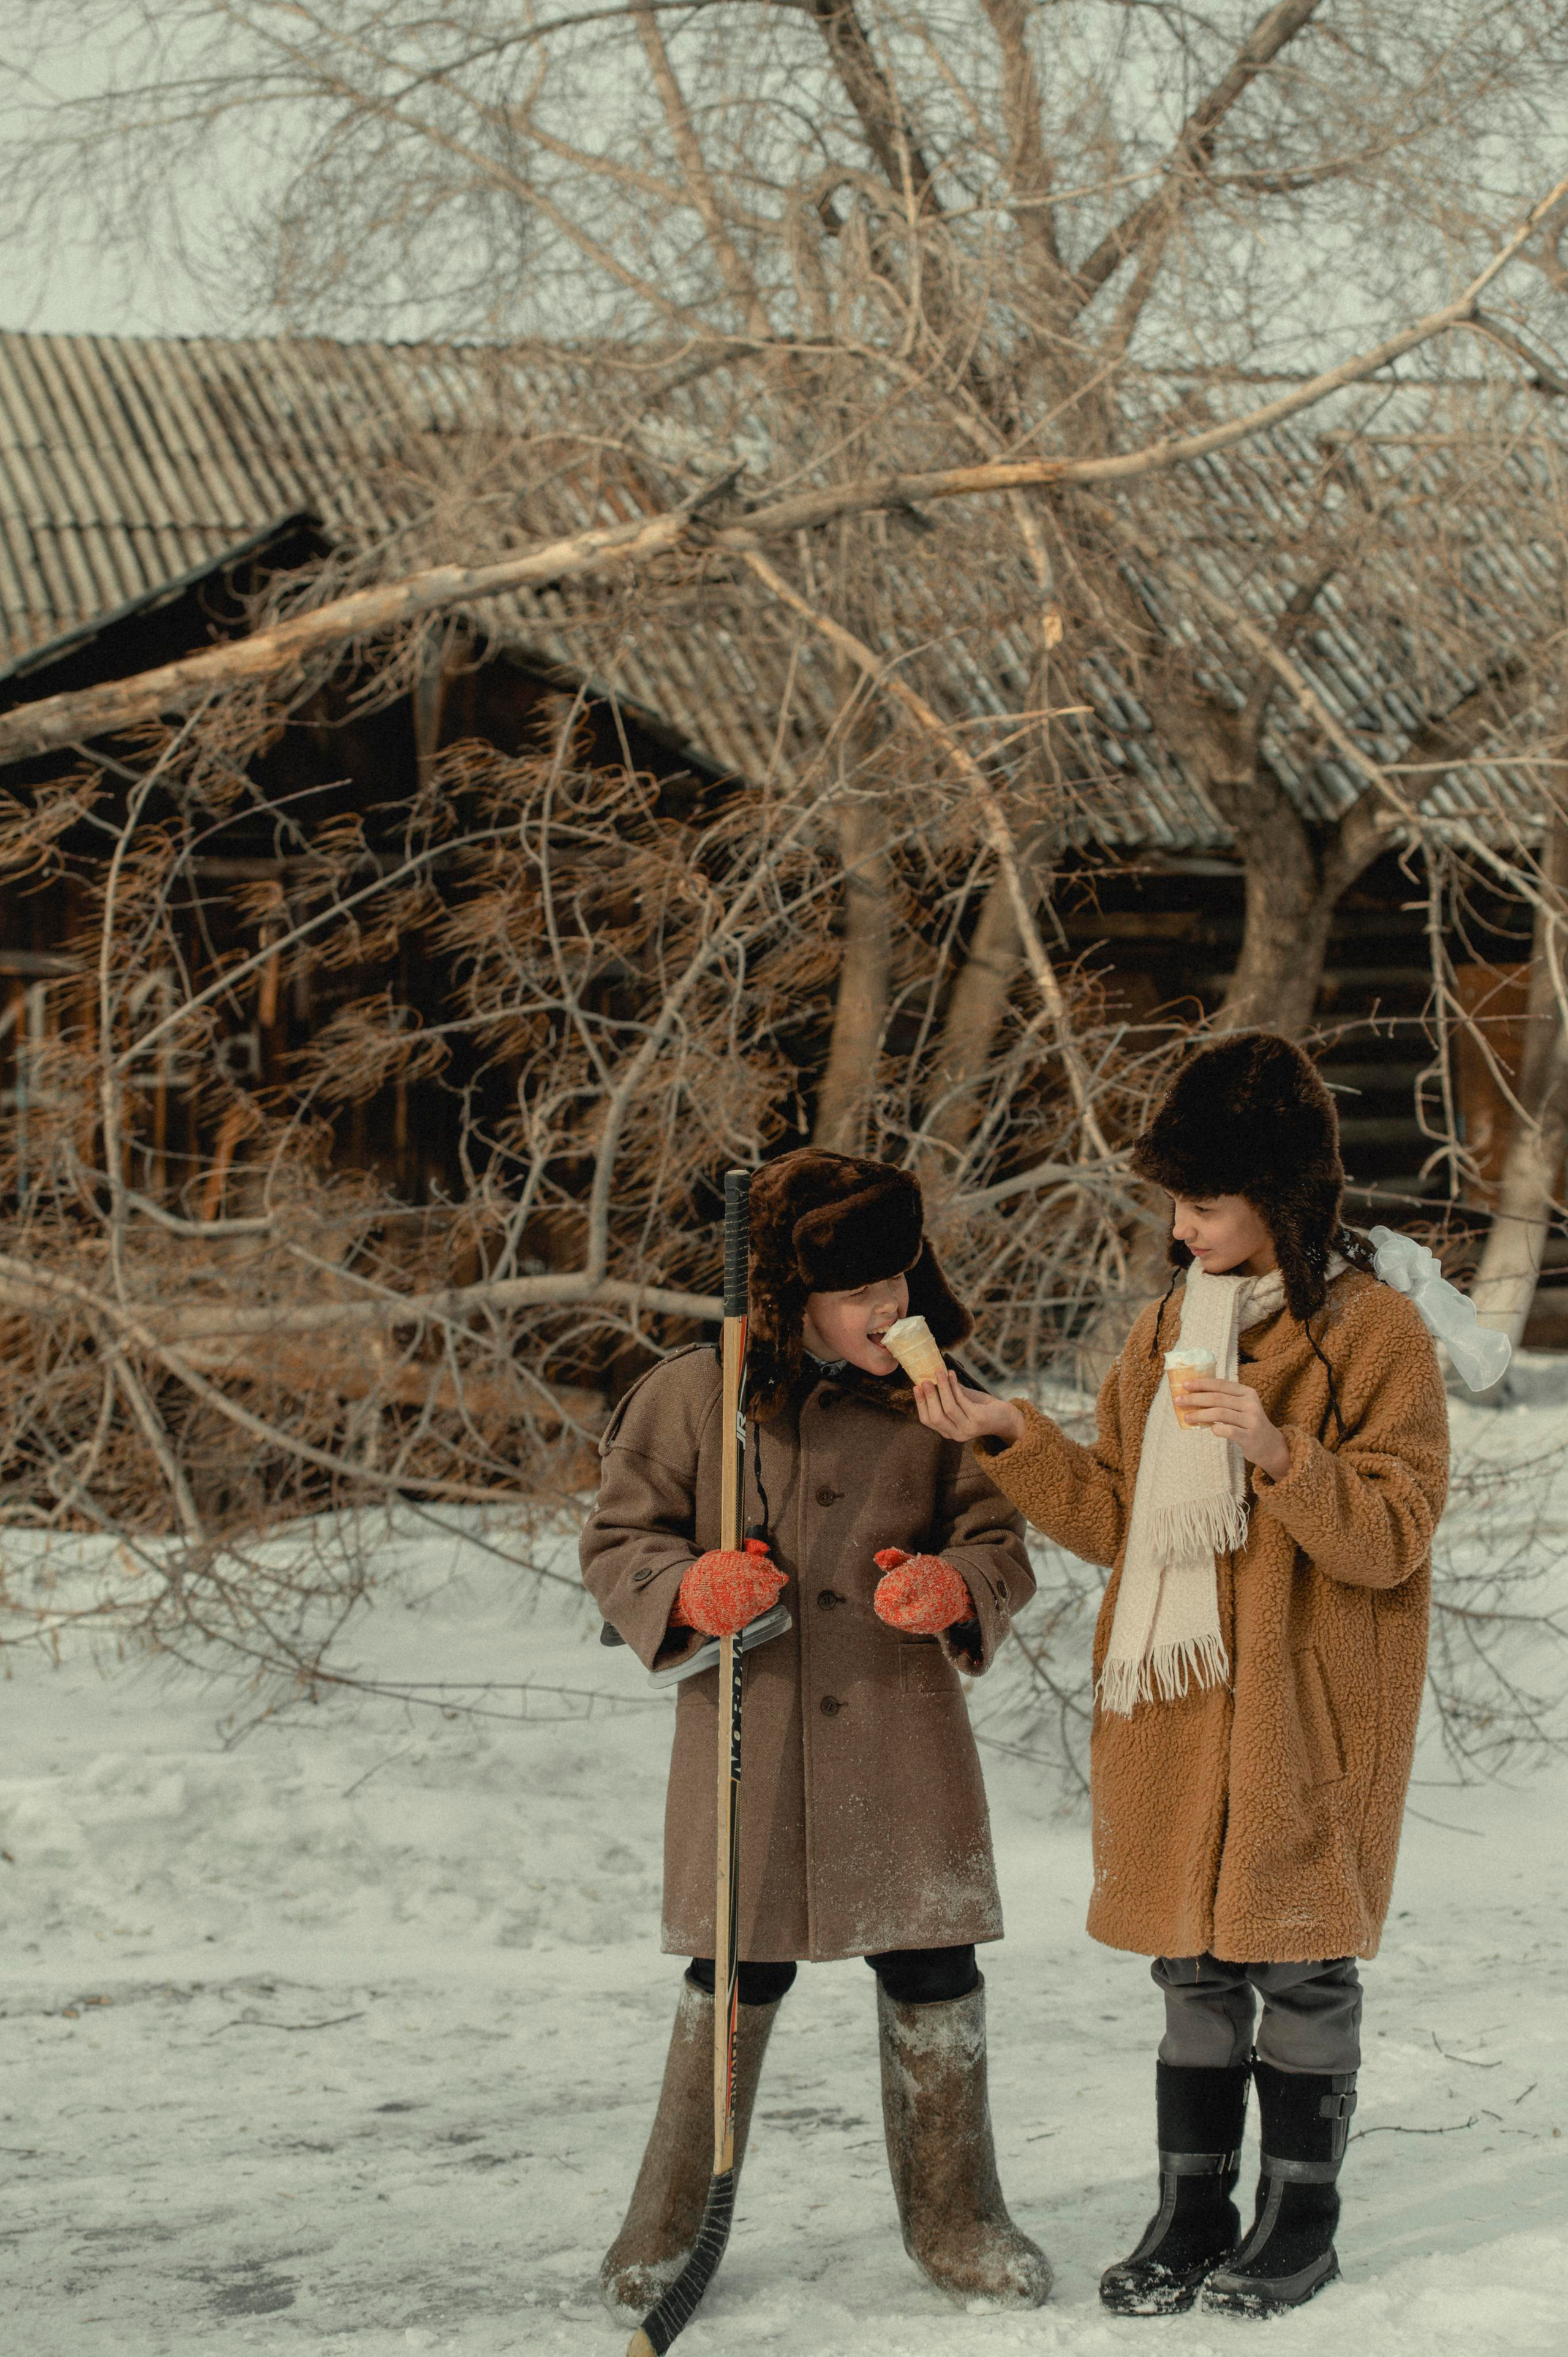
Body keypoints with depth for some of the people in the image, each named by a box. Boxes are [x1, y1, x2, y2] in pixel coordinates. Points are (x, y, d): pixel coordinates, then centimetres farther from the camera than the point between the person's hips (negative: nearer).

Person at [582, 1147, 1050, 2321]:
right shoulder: (689, 1397, -2)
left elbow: (1000, 1545, 9)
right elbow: (617, 1542, 5)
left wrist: (956, 1588, -14)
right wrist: (690, 1592, -16)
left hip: (903, 1736, 2)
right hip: (749, 1739, -1)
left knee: (933, 1974, 4)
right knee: (737, 1978, 3)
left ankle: (952, 2217, 22)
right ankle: (669, 2226, 19)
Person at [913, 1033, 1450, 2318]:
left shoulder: (1375, 1331, -7)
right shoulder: (1169, 1331, 11)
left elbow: (1393, 1533, -12)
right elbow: (1120, 1521, 12)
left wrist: (1280, 1454, -26)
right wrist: (1014, 1438, 0)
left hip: (1305, 1707, -5)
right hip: (1174, 1706, 5)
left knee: (1299, 1962, 3)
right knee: (1194, 1966, 10)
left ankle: (1300, 2220, 15)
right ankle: (1192, 2213, 18)